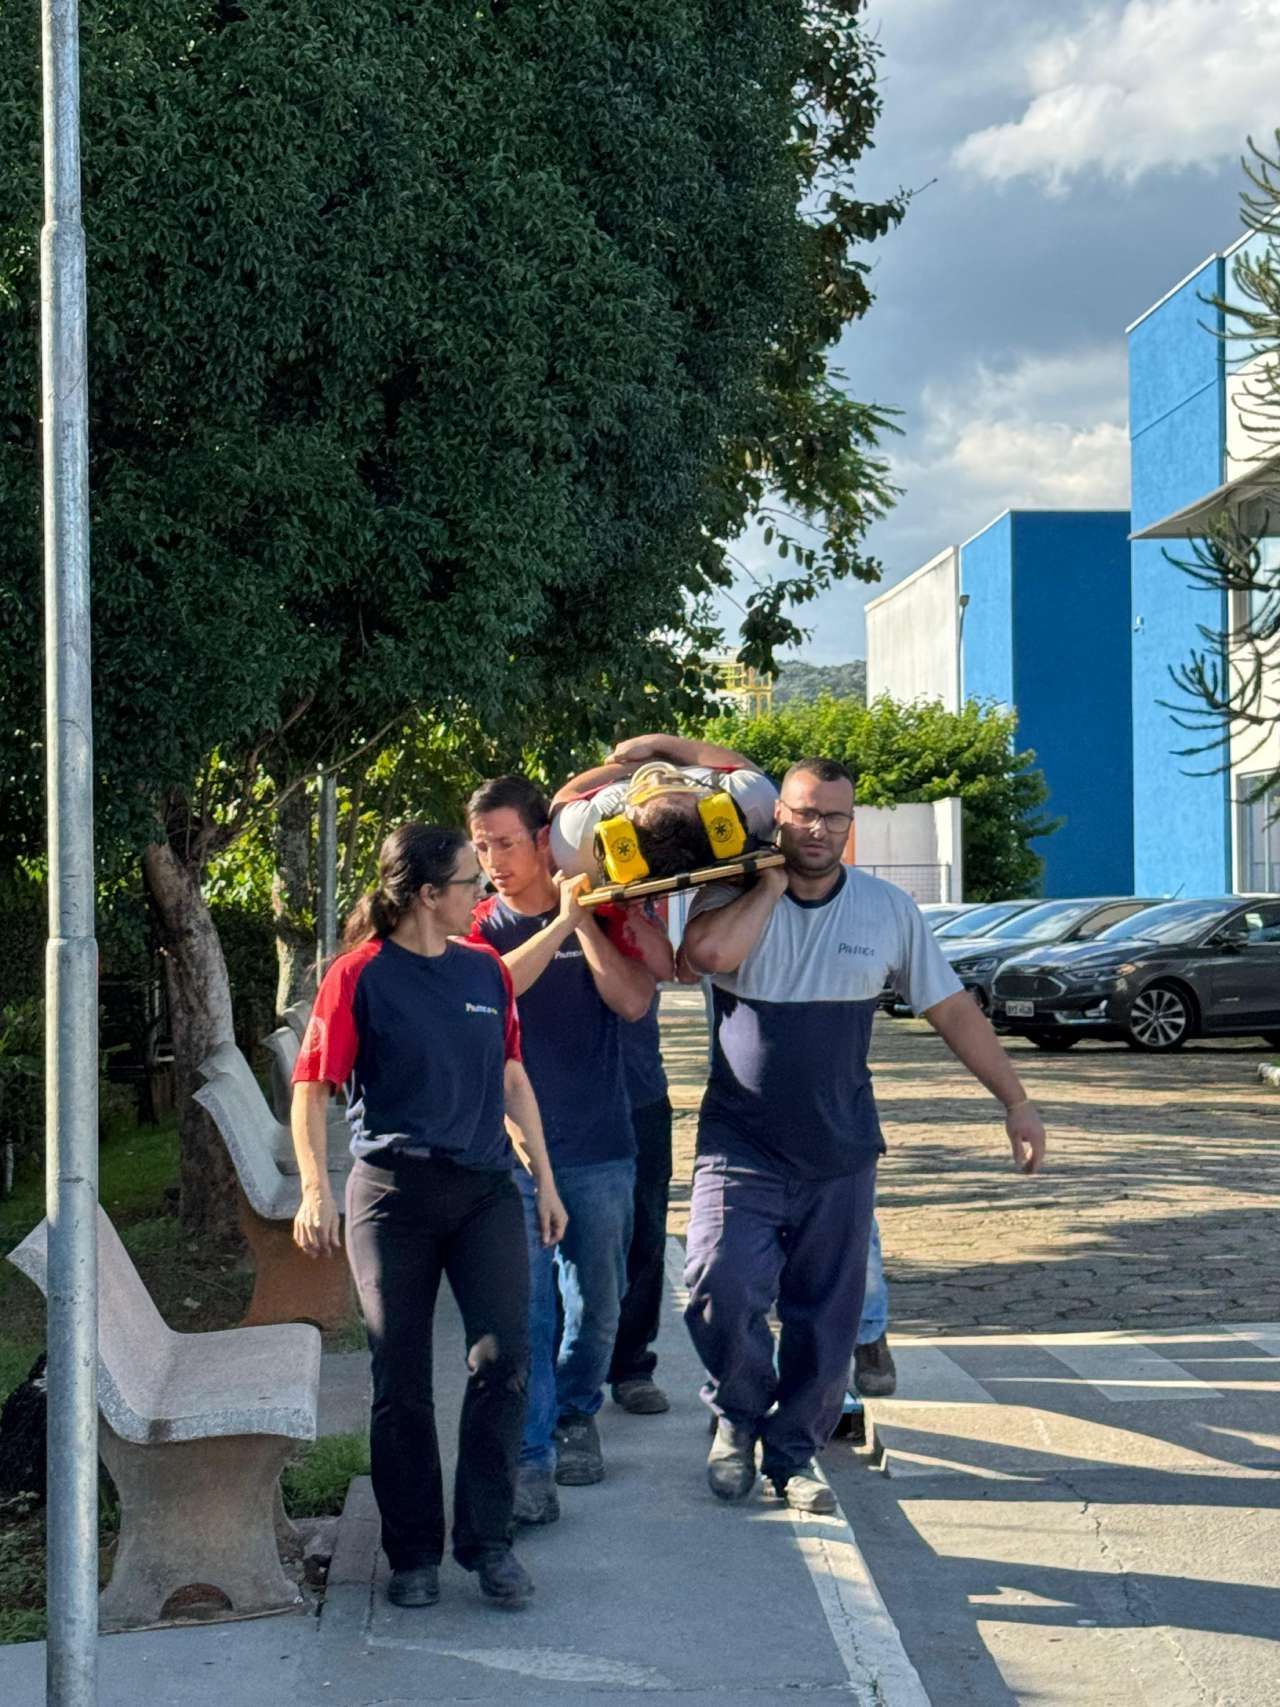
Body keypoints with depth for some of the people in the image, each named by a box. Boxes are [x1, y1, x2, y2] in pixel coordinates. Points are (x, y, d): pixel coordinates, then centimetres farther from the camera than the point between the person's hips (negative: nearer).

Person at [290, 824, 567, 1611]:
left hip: (486, 1189, 4)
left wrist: (544, 1179, 16)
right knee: (402, 1382, 3)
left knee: (506, 1355, -8)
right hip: (394, 1192, -4)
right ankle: (414, 1554, 15)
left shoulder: (485, 971, 10)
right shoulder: (363, 975, -5)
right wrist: (316, 1190, -16)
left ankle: (489, 1538, 4)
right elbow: (313, 1086, -6)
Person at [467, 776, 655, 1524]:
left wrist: (585, 920, -13)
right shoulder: (480, 926, 3)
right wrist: (558, 925, -22)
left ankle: (576, 1415, 33)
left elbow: (633, 1000, -11)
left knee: (598, 1303, 11)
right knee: (524, 1307, -8)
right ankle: (530, 1456, -5)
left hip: (599, 1149, 1)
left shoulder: (603, 915, 3)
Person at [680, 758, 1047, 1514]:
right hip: (742, 1147, -2)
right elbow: (711, 953, -28)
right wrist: (772, 881, -16)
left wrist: (1016, 1101, 4)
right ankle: (738, 1416, 9)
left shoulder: (888, 909, 0)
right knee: (721, 1288, -18)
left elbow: (953, 1009, 6)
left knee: (826, 1318, 6)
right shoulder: (734, 896, -4)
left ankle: (793, 1451, 24)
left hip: (841, 1156, 2)